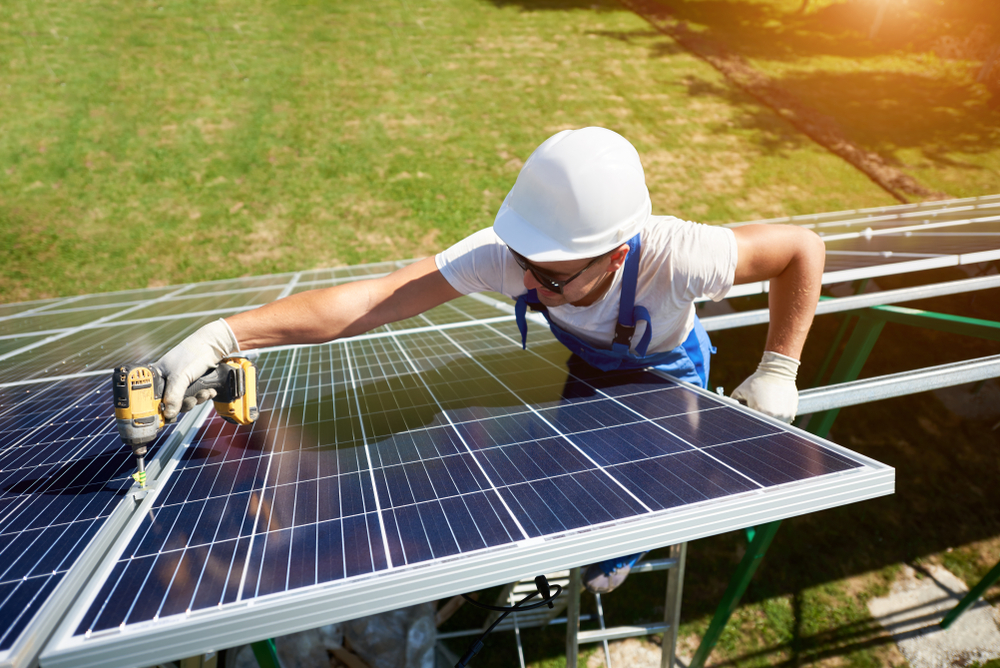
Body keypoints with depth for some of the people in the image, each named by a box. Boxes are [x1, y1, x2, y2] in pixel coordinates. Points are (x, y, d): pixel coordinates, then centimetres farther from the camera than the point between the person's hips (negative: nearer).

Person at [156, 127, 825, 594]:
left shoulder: (674, 258, -46)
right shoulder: (507, 254, -41)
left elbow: (803, 247, -28)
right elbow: (373, 298, -44)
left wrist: (778, 370, -27)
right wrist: (223, 334, -51)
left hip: (667, 371, -2)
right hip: (586, 364, 2)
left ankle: (618, 555, 40)